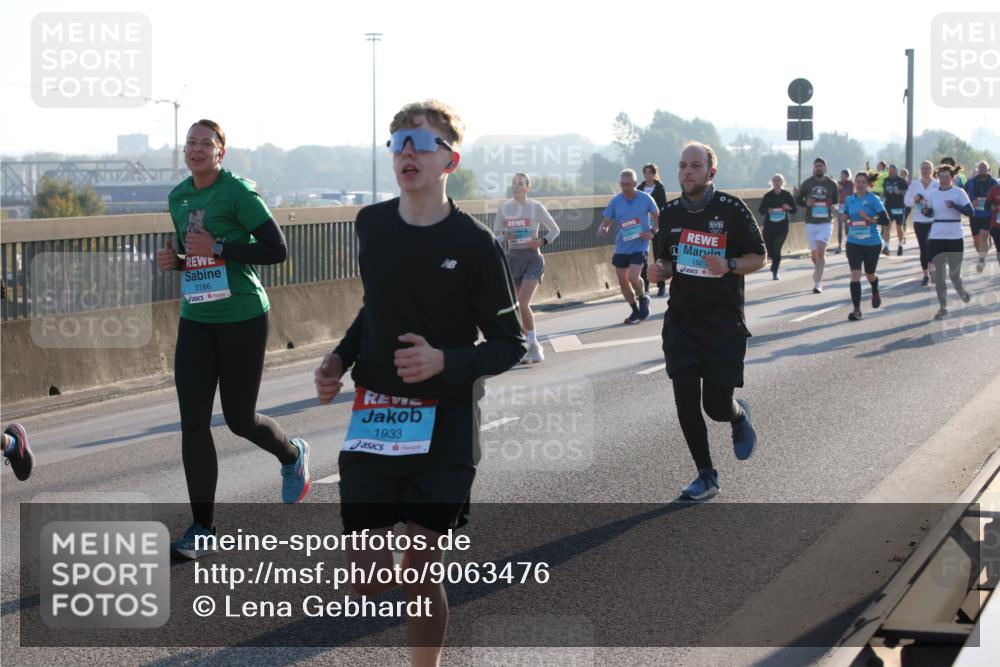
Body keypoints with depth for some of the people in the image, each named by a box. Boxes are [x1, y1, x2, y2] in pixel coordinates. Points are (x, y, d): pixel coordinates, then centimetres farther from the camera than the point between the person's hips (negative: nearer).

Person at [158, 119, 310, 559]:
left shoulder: (238, 192, -11)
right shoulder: (178, 197, 10)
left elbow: (277, 251, -15)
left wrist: (217, 248, -20)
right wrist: (174, 260, 2)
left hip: (243, 318, -6)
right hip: (196, 320, 6)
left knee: (239, 419, 5)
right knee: (193, 423, -3)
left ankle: (292, 456, 40)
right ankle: (202, 528, 3)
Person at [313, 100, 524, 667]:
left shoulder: (475, 243, -10)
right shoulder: (372, 225, 3)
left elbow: (510, 344, -5)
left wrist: (445, 362, -22)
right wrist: (341, 358, 5)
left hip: (444, 427, -3)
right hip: (373, 419, 4)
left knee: (421, 581, 0)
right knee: (371, 583, 0)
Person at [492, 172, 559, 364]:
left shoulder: (536, 207, -3)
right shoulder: (503, 208, 6)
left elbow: (555, 230, 4)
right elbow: (494, 235, 9)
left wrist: (542, 241, -13)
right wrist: (504, 237, -13)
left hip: (532, 257, -4)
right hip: (512, 257, 4)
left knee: (522, 303, -18)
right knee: (516, 306, 5)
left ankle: (533, 345, -5)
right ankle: (532, 346, 18)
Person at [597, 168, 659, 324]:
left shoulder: (645, 199, -7)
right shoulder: (615, 202, -2)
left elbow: (658, 217, 6)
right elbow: (606, 221, 2)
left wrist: (652, 231, -10)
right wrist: (602, 229, -22)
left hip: (639, 246, -4)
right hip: (621, 247, 4)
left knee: (633, 277, -20)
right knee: (623, 281, 8)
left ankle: (643, 298, 12)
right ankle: (636, 311, 27)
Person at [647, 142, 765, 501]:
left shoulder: (731, 209, -7)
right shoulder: (670, 212, 6)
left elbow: (757, 258, -2)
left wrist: (728, 266, -22)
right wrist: (660, 269, -6)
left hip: (724, 323, -4)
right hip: (681, 320, 4)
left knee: (717, 406, -4)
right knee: (686, 402, -2)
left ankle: (739, 417, 34)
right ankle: (706, 476, 13)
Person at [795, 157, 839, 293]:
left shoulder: (832, 185, 2)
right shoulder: (807, 183, 3)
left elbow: (837, 201, 13)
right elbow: (798, 200, 12)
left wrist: (834, 207, -10)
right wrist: (806, 203, -10)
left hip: (826, 222, -2)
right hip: (810, 222, 2)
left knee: (821, 250, -16)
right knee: (814, 254, 8)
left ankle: (818, 283, -16)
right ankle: (818, 271, 41)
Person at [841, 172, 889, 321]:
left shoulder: (873, 199, -9)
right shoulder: (849, 200, 4)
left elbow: (884, 219, -13)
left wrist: (868, 218, -23)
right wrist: (847, 221, 0)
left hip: (872, 243, -2)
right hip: (853, 243, 2)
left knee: (869, 274, 15)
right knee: (855, 274, -12)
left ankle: (875, 292, 51)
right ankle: (857, 309, -12)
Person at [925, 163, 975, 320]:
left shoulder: (959, 192, -5)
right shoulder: (933, 194, 6)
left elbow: (970, 212, -12)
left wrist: (954, 205, -25)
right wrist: (926, 211, -5)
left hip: (955, 238, -3)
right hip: (936, 238, 3)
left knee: (954, 274, 7)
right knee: (939, 275, 0)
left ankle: (960, 290, 40)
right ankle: (943, 308, 7)